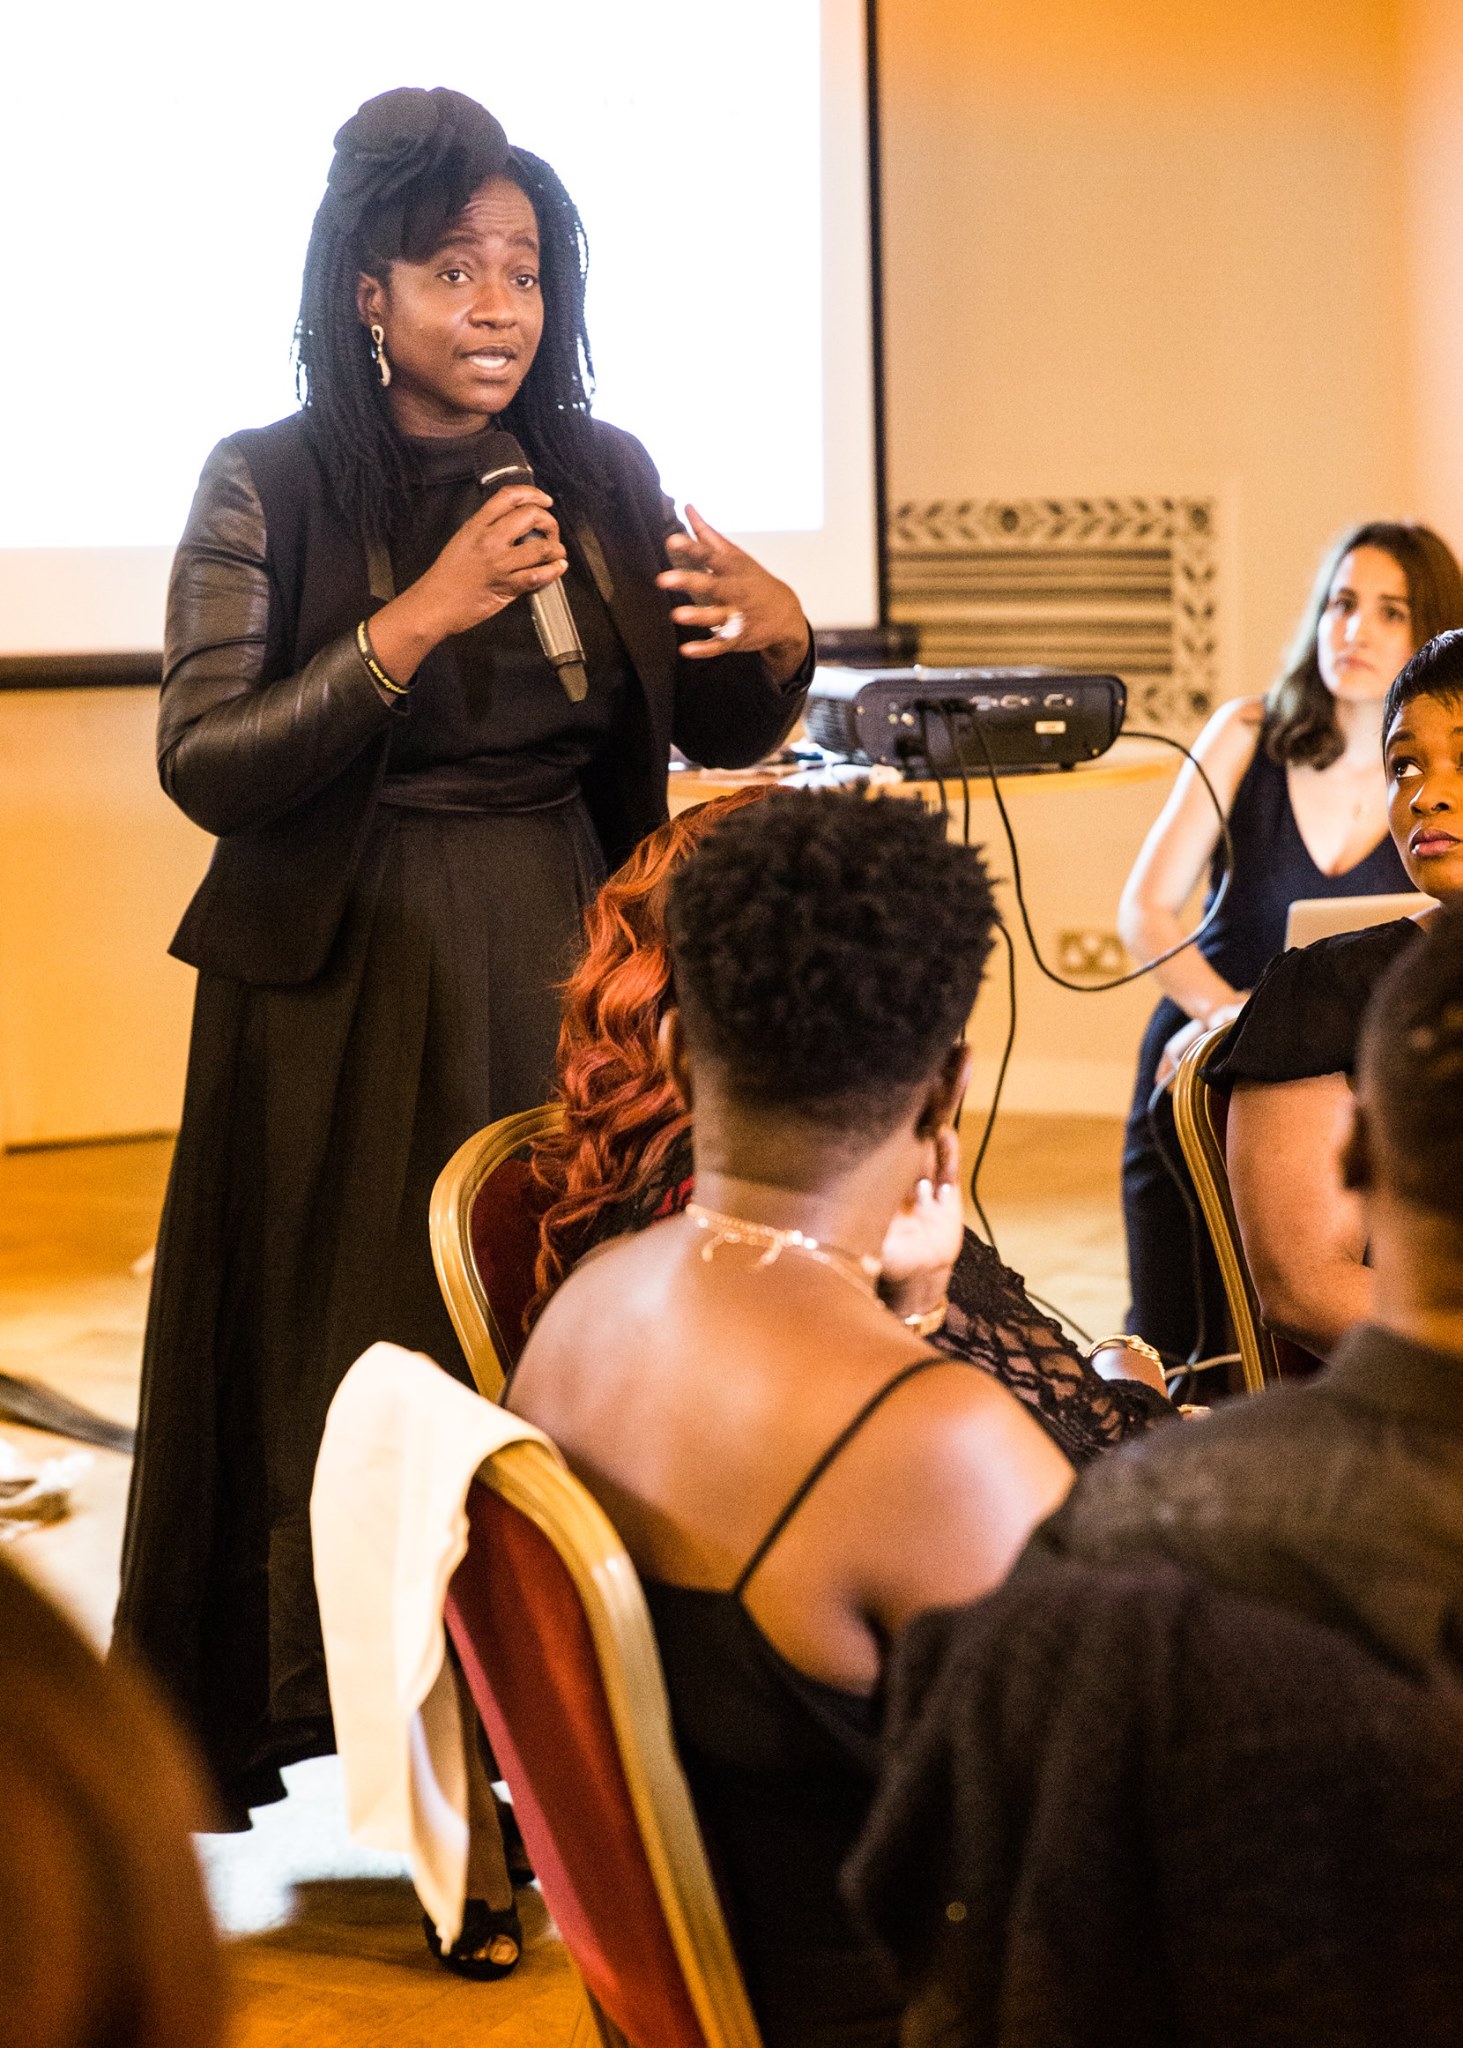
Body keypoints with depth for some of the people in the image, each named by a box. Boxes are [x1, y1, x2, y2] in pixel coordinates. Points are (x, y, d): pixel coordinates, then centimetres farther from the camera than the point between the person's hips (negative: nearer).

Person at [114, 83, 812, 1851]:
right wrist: (421, 619, -22)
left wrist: (776, 645, -9)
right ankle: (239, 1740, 16)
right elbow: (204, 765, -15)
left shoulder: (603, 479, 6)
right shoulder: (268, 490, -5)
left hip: (562, 980, 3)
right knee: (353, 1364, 1)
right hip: (343, 993, -3)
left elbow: (716, 738, 13)